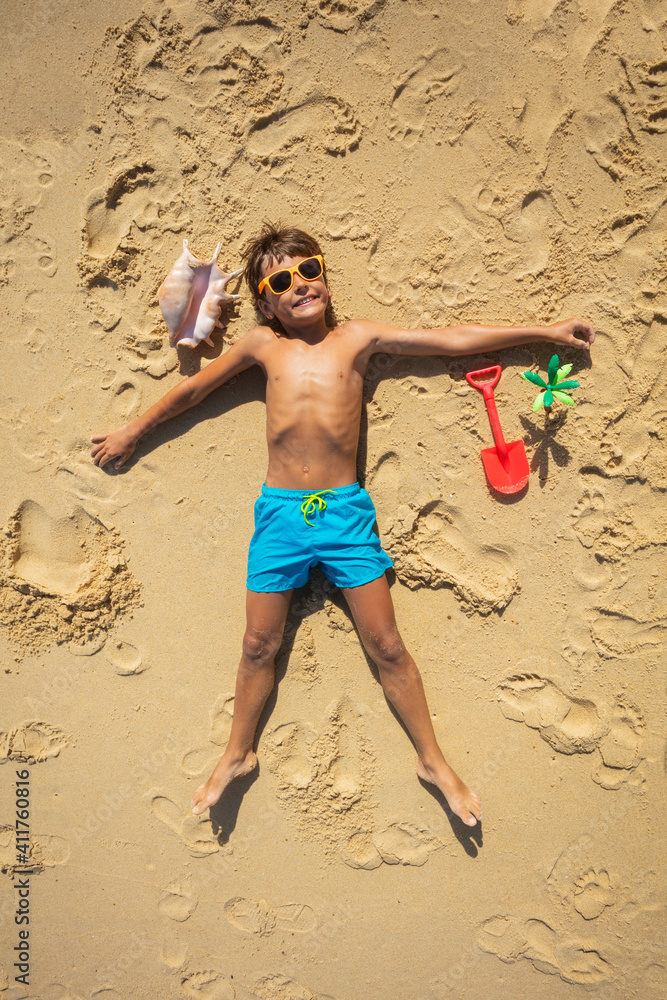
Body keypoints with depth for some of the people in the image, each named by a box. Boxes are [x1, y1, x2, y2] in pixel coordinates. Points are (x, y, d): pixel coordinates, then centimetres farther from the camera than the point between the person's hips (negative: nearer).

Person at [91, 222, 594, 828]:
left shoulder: (357, 337, 5)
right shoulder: (263, 345, 7)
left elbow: (455, 340, 7)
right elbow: (192, 389, 18)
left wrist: (544, 331, 10)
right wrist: (133, 432, 27)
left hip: (345, 509, -1)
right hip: (280, 510, 1)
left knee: (386, 645, 4)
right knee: (260, 644, 9)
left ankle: (433, 760, 23)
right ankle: (237, 755, 32)